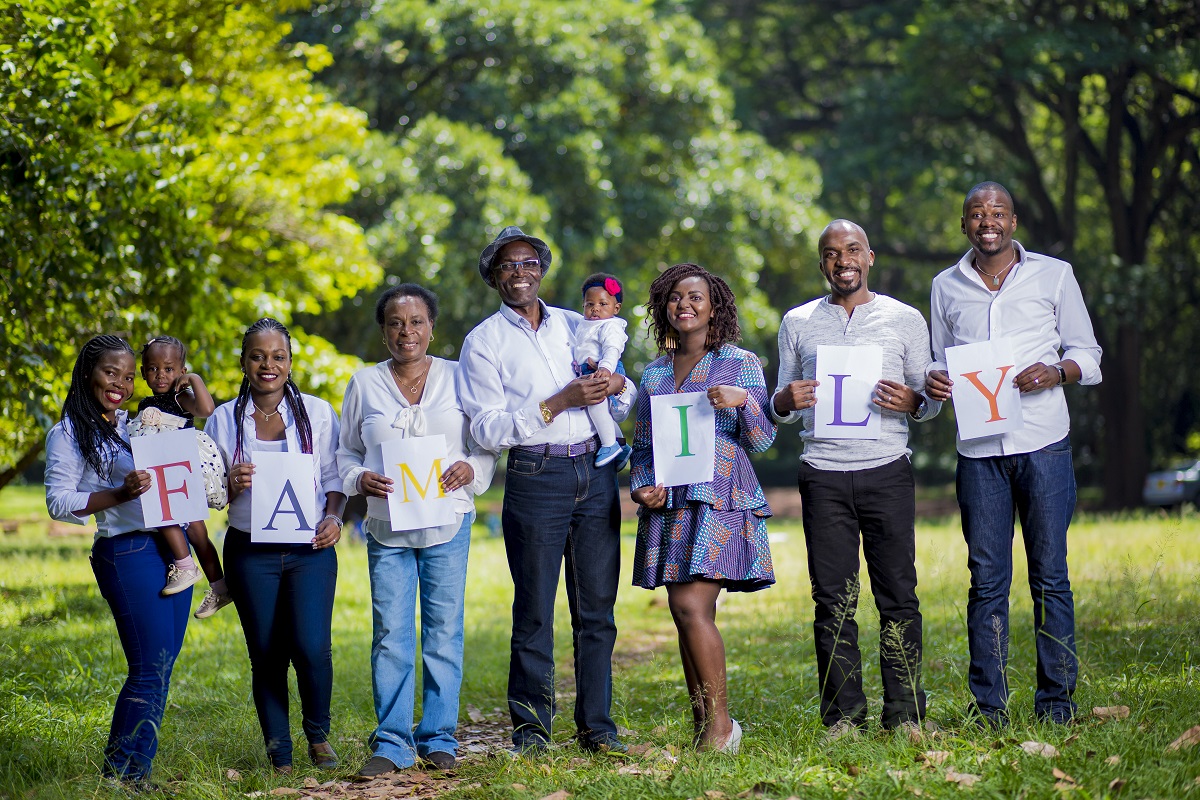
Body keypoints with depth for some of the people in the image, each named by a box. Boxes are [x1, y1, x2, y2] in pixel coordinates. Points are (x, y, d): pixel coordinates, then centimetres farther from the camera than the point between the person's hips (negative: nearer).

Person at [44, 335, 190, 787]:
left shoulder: (138, 423, 18)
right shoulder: (69, 434, -2)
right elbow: (59, 502, -9)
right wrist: (119, 495, -20)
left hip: (171, 545, 7)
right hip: (127, 551, -7)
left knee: (161, 667, 7)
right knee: (150, 670, -10)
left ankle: (136, 769, 13)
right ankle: (120, 775, 0)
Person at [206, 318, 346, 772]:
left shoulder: (317, 413, 5)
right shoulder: (224, 420, 6)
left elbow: (334, 478, 9)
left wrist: (333, 517, -10)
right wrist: (232, 486, -12)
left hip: (310, 549, -1)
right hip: (250, 552, 1)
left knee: (312, 647, -14)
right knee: (266, 656, 2)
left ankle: (318, 735, 12)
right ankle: (278, 754, 15)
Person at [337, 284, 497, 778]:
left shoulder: (457, 378, 5)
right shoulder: (364, 385, 8)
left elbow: (486, 445, 8)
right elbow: (346, 452, 13)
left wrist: (470, 469, -12)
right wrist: (359, 478, -8)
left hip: (447, 524, 0)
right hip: (387, 528, 1)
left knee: (444, 632, 3)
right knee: (390, 635, -2)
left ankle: (438, 738, 11)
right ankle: (391, 744, 4)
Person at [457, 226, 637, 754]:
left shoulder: (576, 326, 15)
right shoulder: (484, 342, 3)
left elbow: (624, 406, 17)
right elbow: (488, 429, -8)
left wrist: (617, 387, -7)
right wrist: (559, 403, -16)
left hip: (595, 472, 4)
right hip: (535, 476, -4)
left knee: (597, 606, 4)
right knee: (534, 610, -3)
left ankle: (596, 725, 10)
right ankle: (530, 727, 5)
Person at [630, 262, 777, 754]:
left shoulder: (740, 363, 4)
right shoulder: (654, 373, 16)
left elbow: (762, 440, 1)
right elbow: (643, 445, 20)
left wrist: (743, 401, -18)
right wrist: (640, 487, 1)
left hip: (719, 500, -5)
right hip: (669, 504, 5)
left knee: (693, 606, -15)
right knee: (686, 613, 3)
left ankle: (720, 721, -7)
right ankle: (702, 726, 8)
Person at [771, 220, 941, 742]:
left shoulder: (905, 320, 9)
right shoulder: (797, 323, 12)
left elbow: (931, 402, 12)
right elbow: (781, 408, 17)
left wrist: (913, 401, -11)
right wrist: (785, 401, -7)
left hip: (887, 470, -1)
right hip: (823, 477, 1)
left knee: (898, 595, -3)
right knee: (833, 600, -1)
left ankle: (905, 715, 1)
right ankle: (843, 716, 3)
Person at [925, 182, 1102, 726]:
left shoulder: (1054, 275, 7)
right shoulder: (946, 288, 13)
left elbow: (1087, 355, 9)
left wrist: (1056, 371, -12)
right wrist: (932, 381, -2)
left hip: (1042, 441, -2)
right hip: (978, 449, 2)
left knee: (1049, 574, -1)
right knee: (986, 578, 1)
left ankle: (1056, 700, 5)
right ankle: (989, 706, 5)